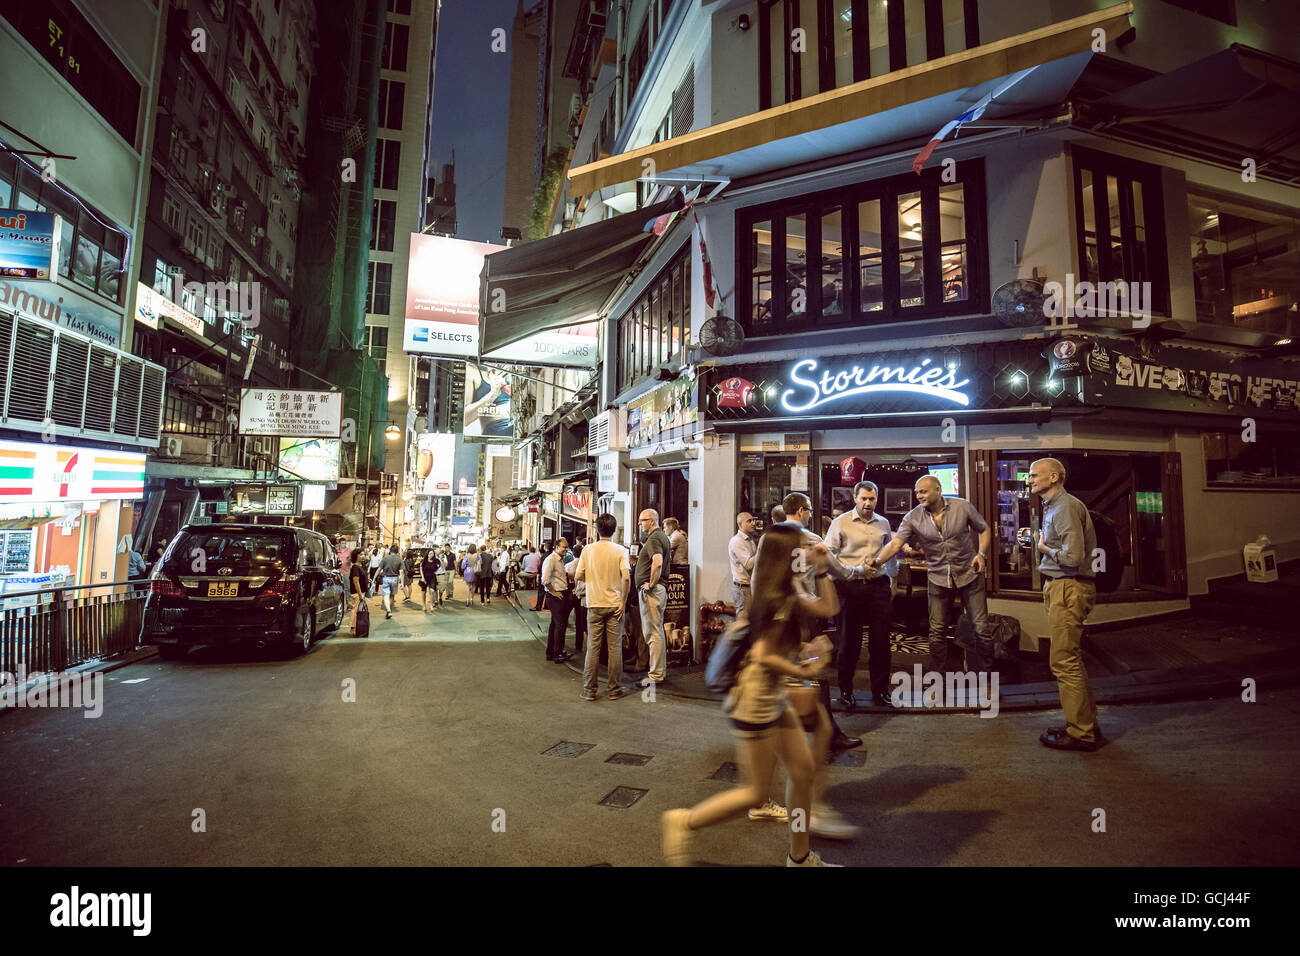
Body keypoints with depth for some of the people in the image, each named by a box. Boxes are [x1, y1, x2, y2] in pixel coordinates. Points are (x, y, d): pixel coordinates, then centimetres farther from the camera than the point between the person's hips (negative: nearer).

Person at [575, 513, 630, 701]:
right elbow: (626, 577, -15)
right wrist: (623, 601, -5)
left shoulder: (587, 550, -1)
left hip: (595, 604, 1)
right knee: (615, 647, 6)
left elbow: (578, 577, 0)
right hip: (614, 604, -1)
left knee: (593, 647, 6)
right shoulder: (620, 550, -5)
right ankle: (614, 689, 12)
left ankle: (589, 690, 11)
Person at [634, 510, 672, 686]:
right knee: (657, 632, 16)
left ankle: (656, 675, 1)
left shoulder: (654, 539, -16)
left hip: (651, 591, -11)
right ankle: (661, 671, 24)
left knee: (653, 634, -5)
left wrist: (651, 584, -21)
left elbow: (657, 562, -32)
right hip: (659, 589, 11)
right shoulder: (662, 536, 16)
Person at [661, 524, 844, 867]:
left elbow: (828, 609, 11)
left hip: (773, 696, 10)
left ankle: (800, 857, 32)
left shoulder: (789, 592, 7)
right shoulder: (778, 602, -22)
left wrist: (822, 569, 3)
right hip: (755, 698, -10)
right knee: (756, 793, 3)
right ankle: (684, 822, 16)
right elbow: (763, 656, -24)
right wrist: (804, 672, -11)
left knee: (803, 770, 15)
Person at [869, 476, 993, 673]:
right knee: (937, 631, 6)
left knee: (981, 628, 4)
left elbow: (984, 529, 7)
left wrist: (981, 554, -9)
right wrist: (878, 560, -37)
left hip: (969, 574, -1)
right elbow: (895, 543, -19)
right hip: (938, 579, 1)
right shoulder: (912, 517, -9)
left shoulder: (963, 506, -8)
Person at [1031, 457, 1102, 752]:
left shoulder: (1066, 507, -15)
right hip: (1059, 587, 11)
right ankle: (1087, 724, 28)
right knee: (1070, 661, 17)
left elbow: (1073, 557, -24)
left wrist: (1044, 548, -9)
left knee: (1065, 662, -6)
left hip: (1069, 589, -11)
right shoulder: (1052, 507, 18)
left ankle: (1081, 733, 3)